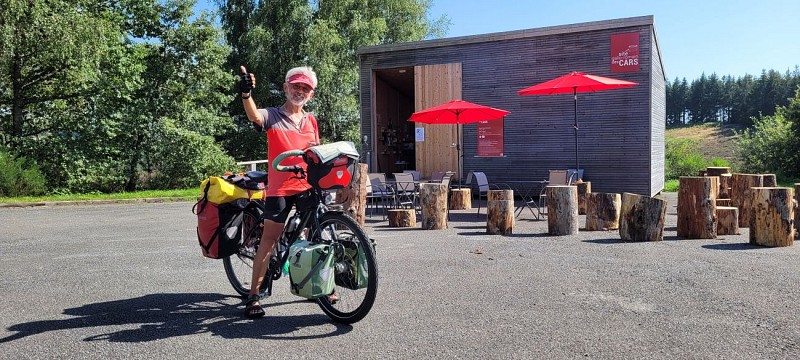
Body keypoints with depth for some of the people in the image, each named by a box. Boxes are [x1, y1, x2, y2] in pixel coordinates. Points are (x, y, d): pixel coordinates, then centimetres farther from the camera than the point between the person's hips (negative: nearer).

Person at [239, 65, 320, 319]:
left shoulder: (311, 120, 15)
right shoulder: (272, 116, 0)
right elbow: (254, 116, -23)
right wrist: (246, 94, -43)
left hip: (308, 186, 4)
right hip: (280, 188, -4)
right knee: (269, 240, -4)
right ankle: (254, 295, 5)